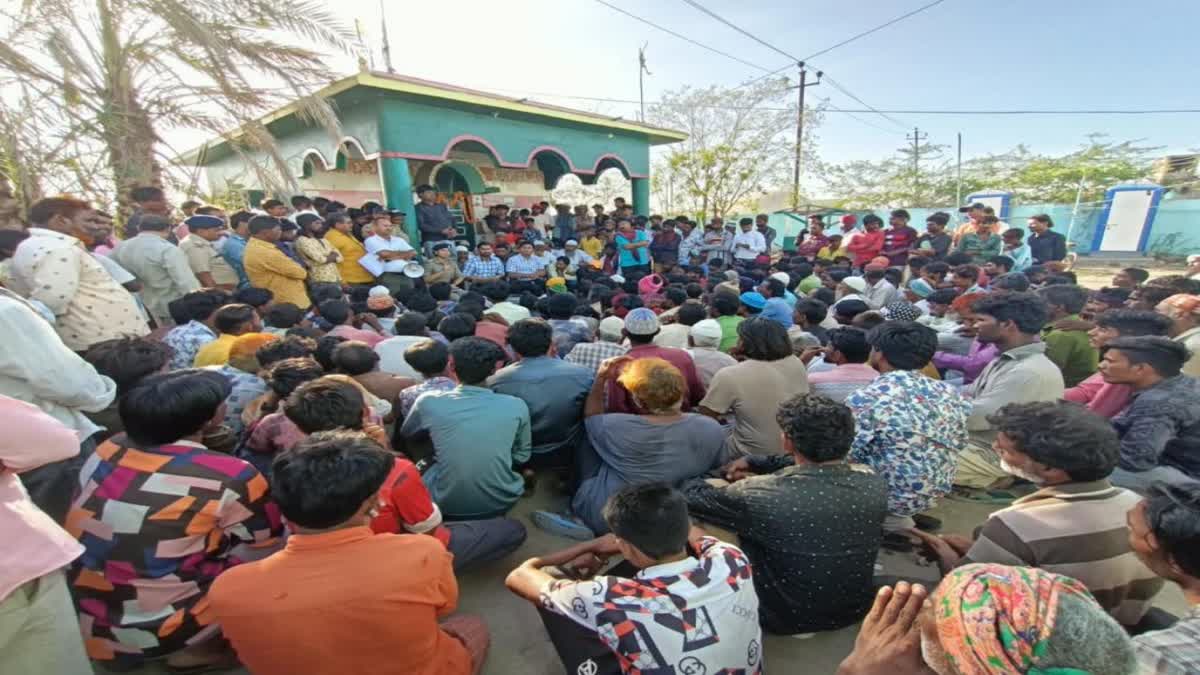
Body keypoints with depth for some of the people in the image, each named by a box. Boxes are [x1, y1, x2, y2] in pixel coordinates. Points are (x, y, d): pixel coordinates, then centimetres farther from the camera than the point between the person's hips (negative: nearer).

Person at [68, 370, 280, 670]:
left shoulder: (109, 449, -5)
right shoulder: (229, 476, -23)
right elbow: (272, 536, -5)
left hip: (76, 619, 7)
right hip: (145, 633, -6)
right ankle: (196, 650, 4)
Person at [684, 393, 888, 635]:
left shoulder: (760, 495, -31)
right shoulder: (875, 485, -18)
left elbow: (691, 498, -13)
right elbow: (819, 464, 4)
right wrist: (754, 462, 8)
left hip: (786, 620, -4)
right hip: (856, 612, 5)